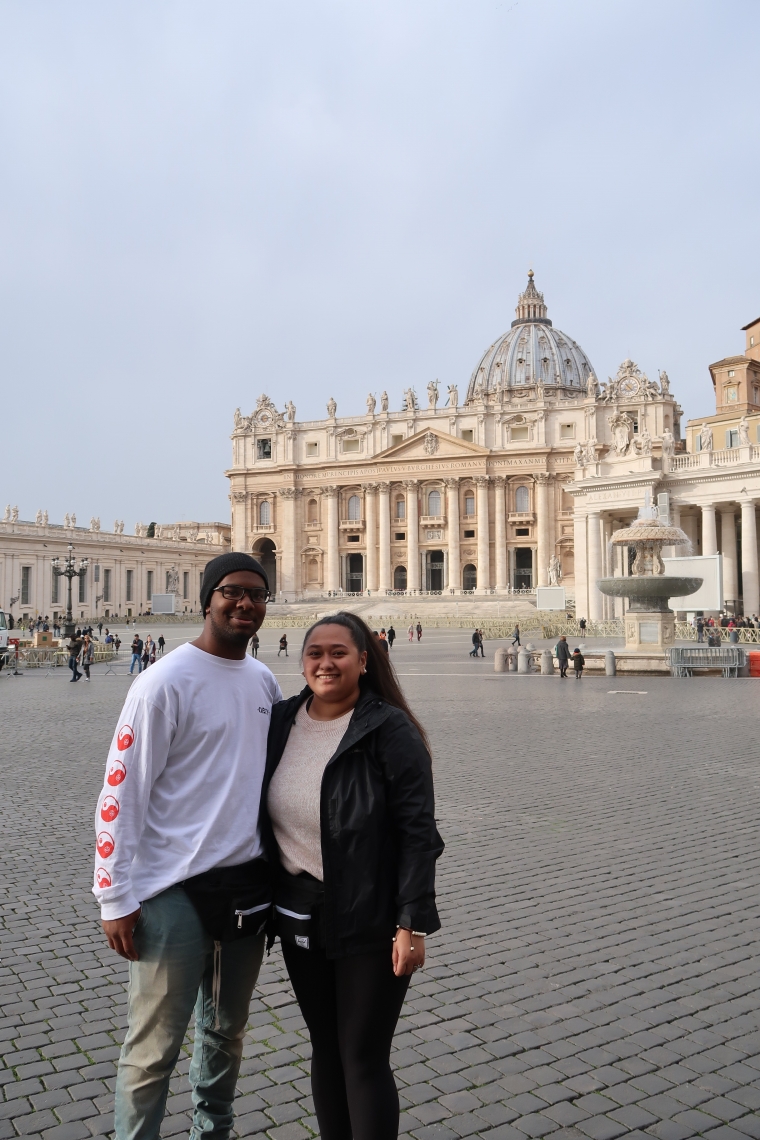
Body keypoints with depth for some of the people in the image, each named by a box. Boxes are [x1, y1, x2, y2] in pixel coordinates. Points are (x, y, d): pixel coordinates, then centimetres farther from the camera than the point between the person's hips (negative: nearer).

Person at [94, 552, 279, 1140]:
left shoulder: (265, 680, 6)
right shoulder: (167, 682, -14)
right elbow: (121, 792, -13)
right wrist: (116, 899, -13)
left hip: (248, 882, 6)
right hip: (176, 891, -6)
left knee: (228, 1030, 20)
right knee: (155, 1047, 3)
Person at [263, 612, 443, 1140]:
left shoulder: (390, 730, -15)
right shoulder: (282, 721, 2)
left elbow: (418, 832, -15)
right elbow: (268, 815, 10)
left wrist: (413, 924, -18)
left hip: (369, 921, -5)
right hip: (299, 917, 6)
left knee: (363, 1058, 5)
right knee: (325, 1047, 20)